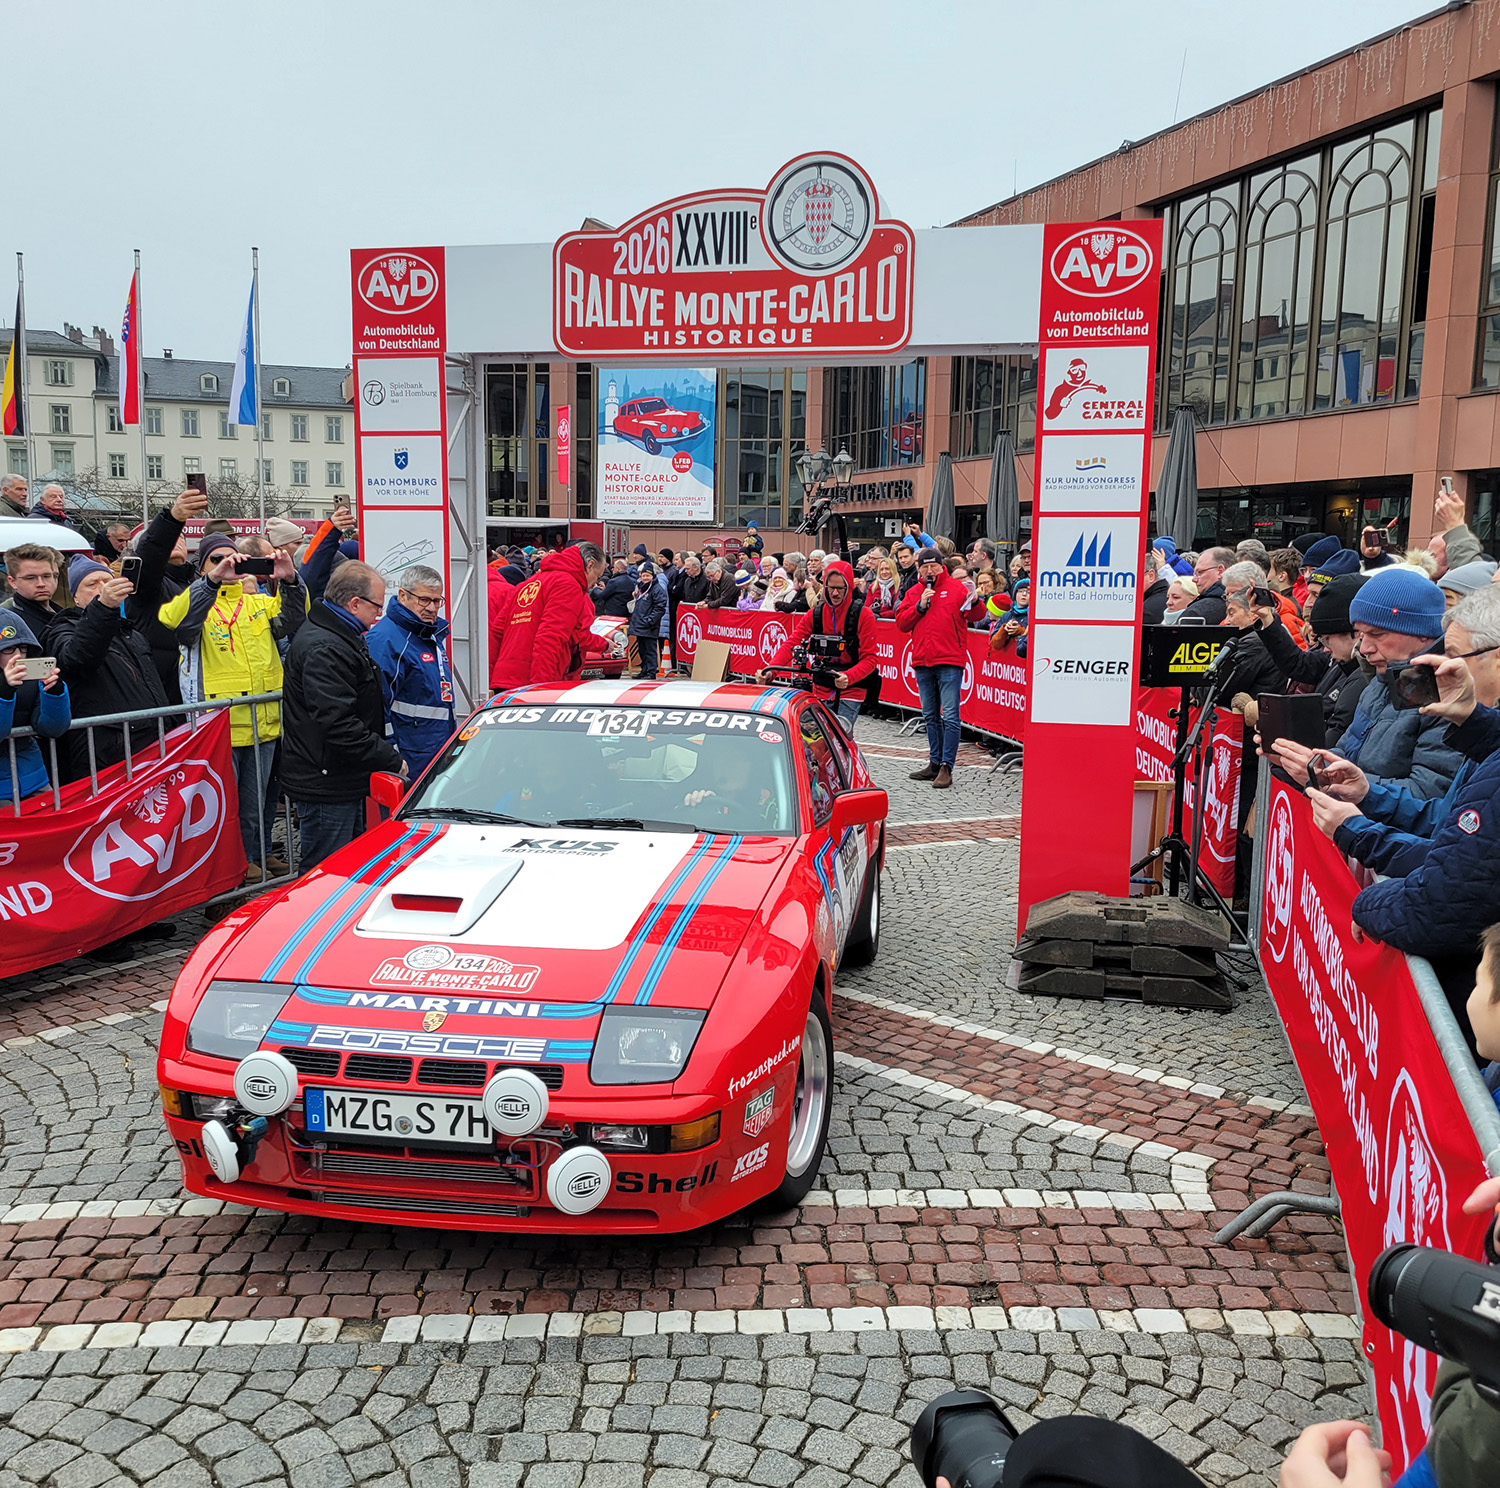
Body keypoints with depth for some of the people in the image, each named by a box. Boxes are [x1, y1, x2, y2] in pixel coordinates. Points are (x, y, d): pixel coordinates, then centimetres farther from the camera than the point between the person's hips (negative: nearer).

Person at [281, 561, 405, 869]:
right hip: (325, 787, -11)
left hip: (344, 783, 11)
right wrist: (390, 758, -21)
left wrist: (385, 752, 15)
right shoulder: (324, 649, -21)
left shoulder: (343, 638, 15)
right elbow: (337, 723, -28)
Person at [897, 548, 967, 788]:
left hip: (949, 662, -5)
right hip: (922, 662, 5)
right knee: (930, 716, 14)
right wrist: (920, 606, -7)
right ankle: (935, 762, 23)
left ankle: (947, 767, -7)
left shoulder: (955, 587, 2)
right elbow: (901, 623, 5)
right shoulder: (914, 593, 13)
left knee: (949, 716, -9)